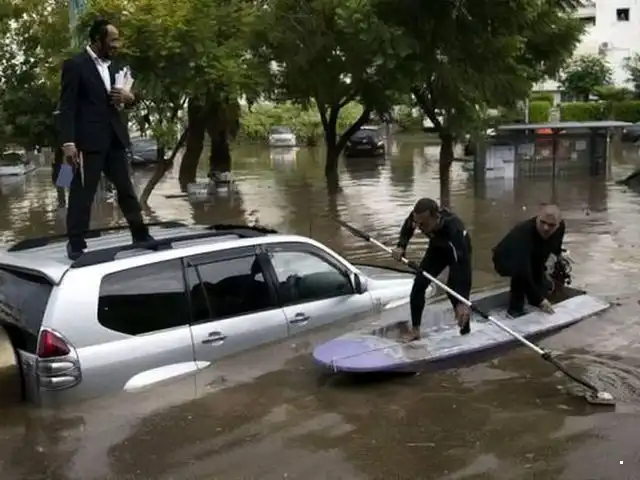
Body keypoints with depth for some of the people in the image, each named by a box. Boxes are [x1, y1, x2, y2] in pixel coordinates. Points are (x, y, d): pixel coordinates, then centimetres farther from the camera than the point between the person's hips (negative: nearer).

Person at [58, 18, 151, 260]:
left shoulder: (110, 65, 16)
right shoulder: (75, 64, -6)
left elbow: (119, 99, 24)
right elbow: (67, 106, -11)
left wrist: (128, 98, -1)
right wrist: (68, 142, -20)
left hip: (114, 139, 7)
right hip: (88, 140, -7)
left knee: (126, 188, 12)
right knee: (82, 193, -3)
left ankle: (140, 235, 22)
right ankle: (76, 245, 3)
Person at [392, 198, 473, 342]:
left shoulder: (454, 229, -47)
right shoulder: (418, 216, -33)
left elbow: (463, 265, -49)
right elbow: (408, 226, -5)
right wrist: (401, 246, -22)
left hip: (459, 252, -5)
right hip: (437, 248, 5)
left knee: (455, 291, -17)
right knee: (418, 285, -2)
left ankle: (465, 330, 3)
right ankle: (415, 330, 13)